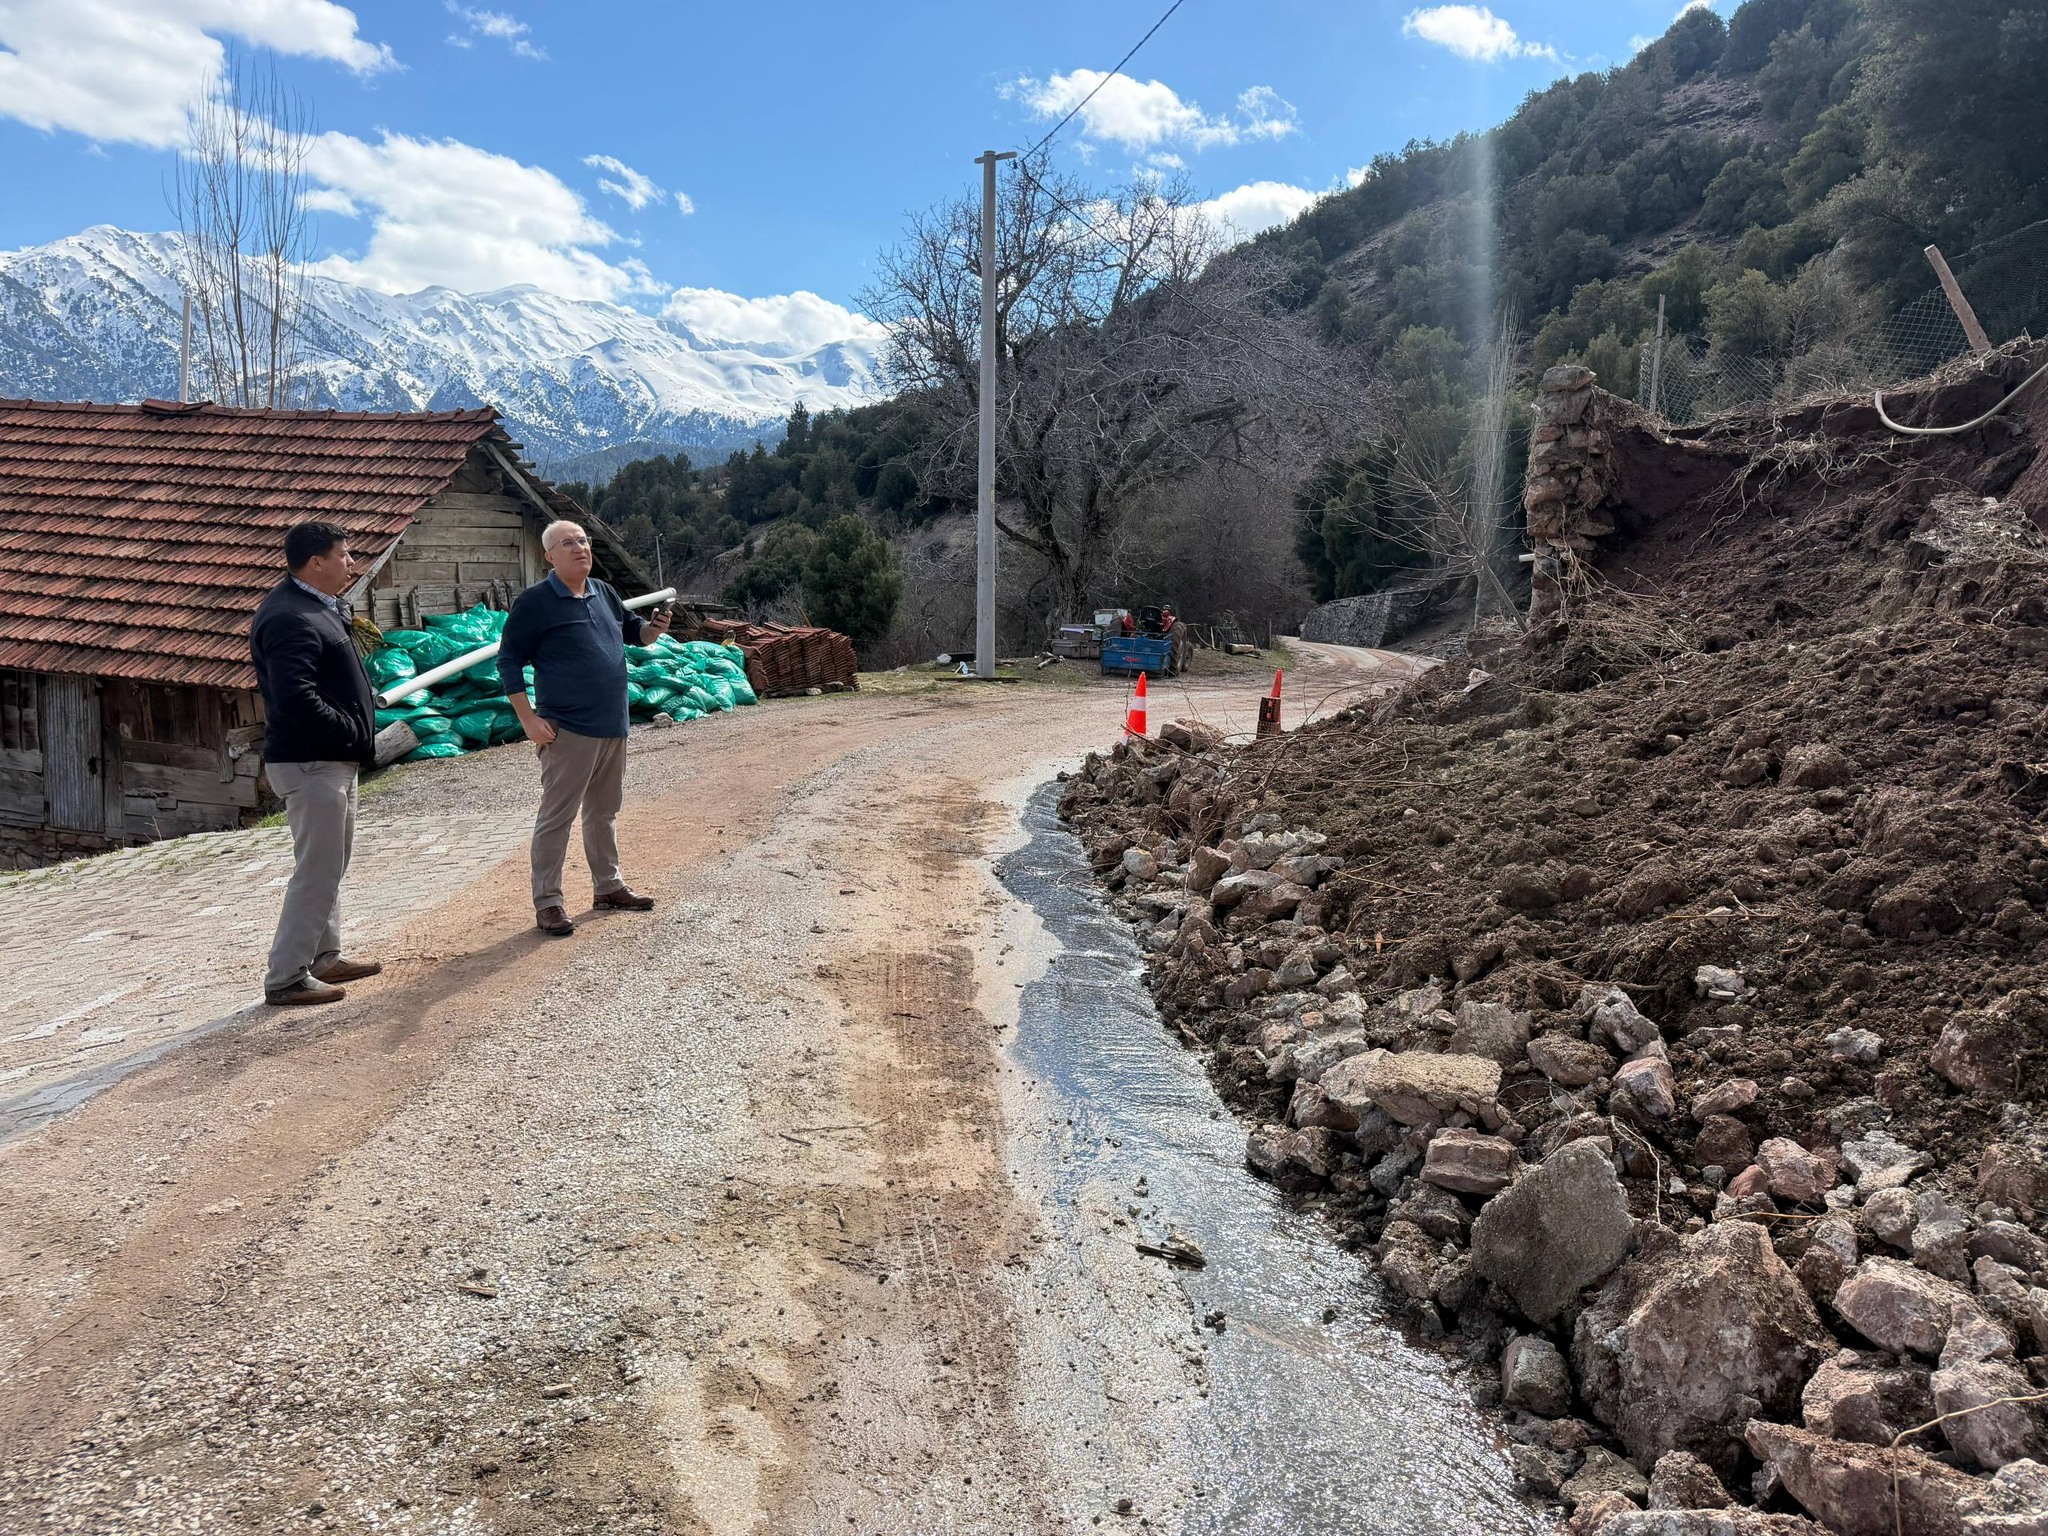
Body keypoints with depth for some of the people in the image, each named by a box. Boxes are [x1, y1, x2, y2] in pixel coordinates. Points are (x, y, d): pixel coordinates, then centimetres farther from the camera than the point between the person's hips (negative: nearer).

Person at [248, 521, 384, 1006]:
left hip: (333, 759, 11)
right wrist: (353, 732, -20)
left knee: (330, 865, 20)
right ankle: (286, 979, 3)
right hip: (310, 763, -11)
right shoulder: (290, 619, -21)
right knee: (317, 871, -5)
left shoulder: (317, 606, 13)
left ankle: (325, 957, 33)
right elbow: (296, 699, -30)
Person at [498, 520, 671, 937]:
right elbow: (509, 661, -9)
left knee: (604, 811, 18)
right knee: (556, 815, -3)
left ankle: (607, 886, 31)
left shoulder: (603, 593, 10)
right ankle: (547, 902, 4)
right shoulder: (534, 602, -9)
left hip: (612, 727, 7)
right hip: (567, 730, -7)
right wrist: (529, 718, -15)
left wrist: (653, 628, -1)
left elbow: (632, 629, 24)